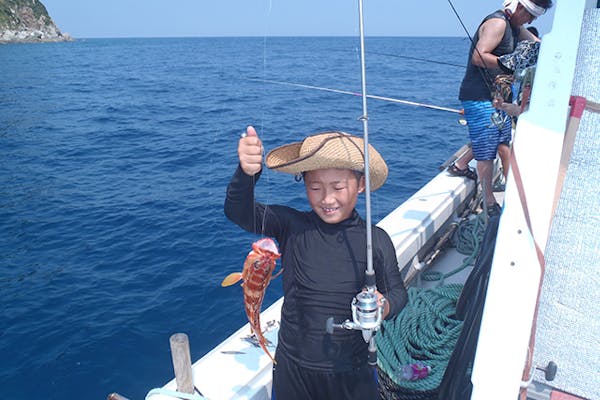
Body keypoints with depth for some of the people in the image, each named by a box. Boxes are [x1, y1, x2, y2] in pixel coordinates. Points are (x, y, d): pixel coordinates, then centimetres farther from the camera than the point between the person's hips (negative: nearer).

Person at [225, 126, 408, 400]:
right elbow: (240, 212, -24)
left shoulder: (376, 239, -9)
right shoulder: (292, 226, -12)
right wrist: (247, 173, -44)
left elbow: (397, 291, 1)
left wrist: (385, 306, -22)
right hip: (292, 368, 0)